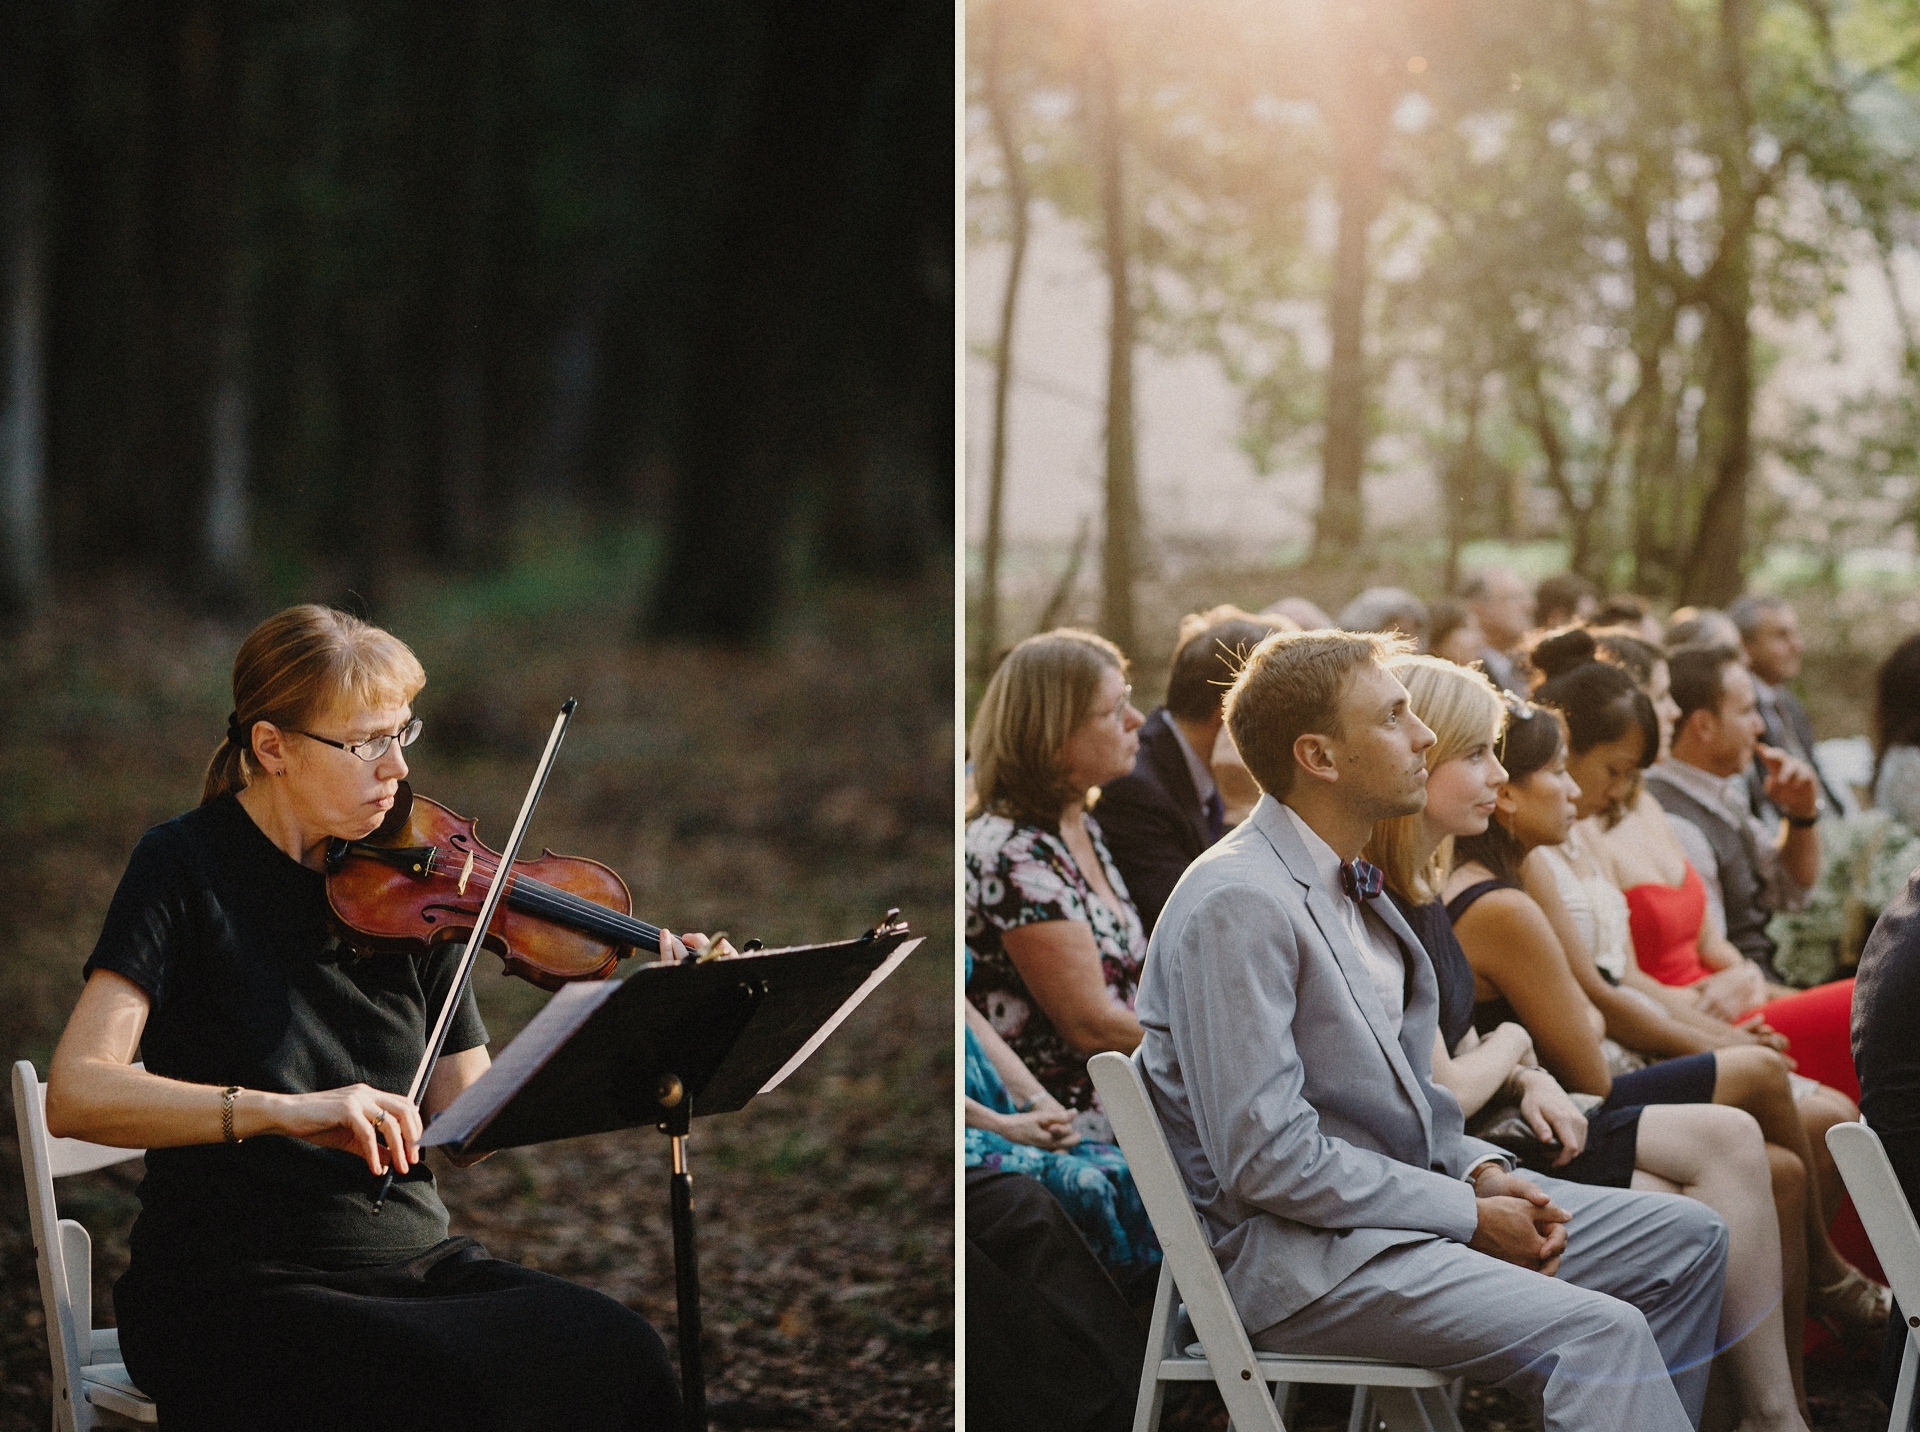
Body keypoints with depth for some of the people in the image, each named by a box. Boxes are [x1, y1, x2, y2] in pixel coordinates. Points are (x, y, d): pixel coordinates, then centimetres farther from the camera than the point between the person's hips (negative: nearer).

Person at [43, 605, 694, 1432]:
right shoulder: (189, 869, -7)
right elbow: (74, 1096, -20)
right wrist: (281, 1109, -33)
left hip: (410, 1262, 5)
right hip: (237, 1294, -5)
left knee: (619, 1355, -22)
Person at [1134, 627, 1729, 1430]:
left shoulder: (1345, 883, 12)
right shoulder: (1238, 905, -19)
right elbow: (1266, 1161, -23)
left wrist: (1482, 1171, 3)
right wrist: (1469, 1214, -16)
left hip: (1401, 1196, 10)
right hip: (1297, 1252, -10)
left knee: (1687, 1240, 8)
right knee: (1601, 1332, -26)